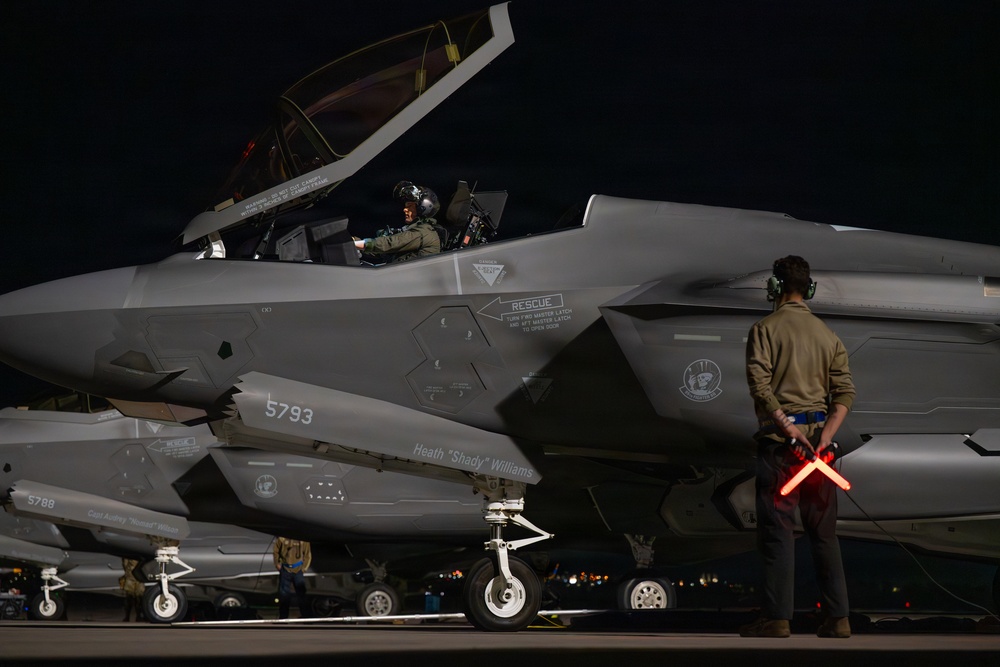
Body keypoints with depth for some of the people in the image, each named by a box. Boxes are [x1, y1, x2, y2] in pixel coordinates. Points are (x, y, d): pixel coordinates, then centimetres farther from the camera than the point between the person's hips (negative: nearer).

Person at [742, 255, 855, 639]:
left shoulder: (765, 330, -2)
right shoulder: (828, 336, 12)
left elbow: (759, 384, -16)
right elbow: (845, 393, 2)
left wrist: (789, 429, -17)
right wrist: (824, 438, -7)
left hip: (779, 440, -4)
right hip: (820, 437, 4)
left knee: (777, 531, -2)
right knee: (824, 532, 9)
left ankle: (777, 618, -4)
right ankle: (837, 618, 8)